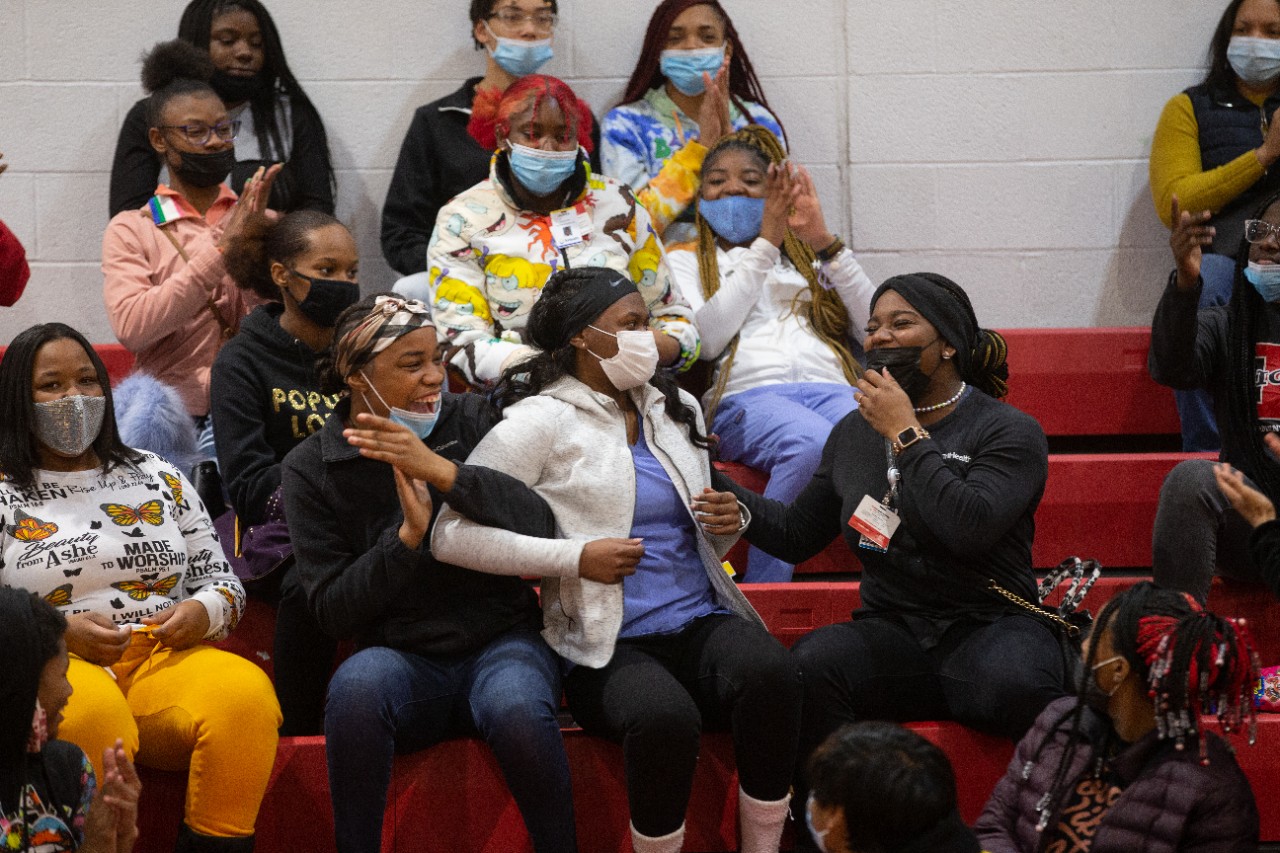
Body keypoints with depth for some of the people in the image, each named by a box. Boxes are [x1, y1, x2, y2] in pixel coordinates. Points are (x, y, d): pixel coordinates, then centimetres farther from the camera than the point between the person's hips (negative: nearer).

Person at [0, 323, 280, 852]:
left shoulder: (158, 479, 21)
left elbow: (220, 578, 20)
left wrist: (202, 612, -3)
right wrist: (61, 631, -14)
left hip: (170, 654, 3)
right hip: (61, 668, -3)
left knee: (246, 694, -32)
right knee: (90, 713, -41)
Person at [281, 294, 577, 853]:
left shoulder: (470, 420, 3)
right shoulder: (311, 469, 1)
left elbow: (542, 527, -11)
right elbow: (332, 609, -3)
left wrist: (442, 470, -23)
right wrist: (408, 535, -17)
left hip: (501, 639, 0)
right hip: (403, 657, 0)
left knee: (519, 711, -34)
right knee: (357, 685, -35)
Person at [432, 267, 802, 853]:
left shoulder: (676, 408, 19)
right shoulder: (542, 421, -2)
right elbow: (451, 535, -11)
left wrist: (725, 526, 5)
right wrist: (576, 557, -13)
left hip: (701, 621, 5)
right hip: (607, 648, -5)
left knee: (769, 672, -31)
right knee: (664, 715, -38)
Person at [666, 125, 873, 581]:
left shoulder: (806, 259, 31)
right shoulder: (684, 261, 24)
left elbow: (874, 326, 15)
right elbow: (706, 339, 2)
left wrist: (826, 242, 6)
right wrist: (765, 244, 3)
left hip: (832, 388, 3)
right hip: (746, 395, -3)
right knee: (814, 443, -40)